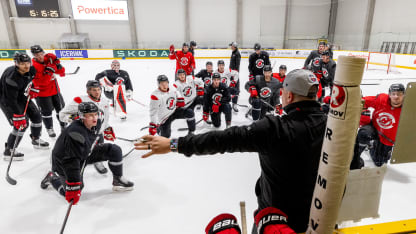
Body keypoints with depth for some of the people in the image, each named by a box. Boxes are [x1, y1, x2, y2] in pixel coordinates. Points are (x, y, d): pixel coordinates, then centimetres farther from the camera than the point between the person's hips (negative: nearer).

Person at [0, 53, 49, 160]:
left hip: (23, 97, 8)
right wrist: (18, 116, -35)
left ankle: (36, 140, 34)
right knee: (22, 124, -16)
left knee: (36, 116, 12)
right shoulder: (12, 78, -35)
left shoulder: (30, 70, -14)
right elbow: (11, 100, -34)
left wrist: (34, 88, 2)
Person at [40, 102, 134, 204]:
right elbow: (71, 162, -36)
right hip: (63, 160, -6)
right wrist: (73, 188, -34)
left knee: (114, 150, -9)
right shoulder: (75, 133, -37)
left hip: (85, 152, 7)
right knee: (71, 194, -8)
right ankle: (52, 178, 21)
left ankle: (118, 180, 8)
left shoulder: (97, 123, -15)